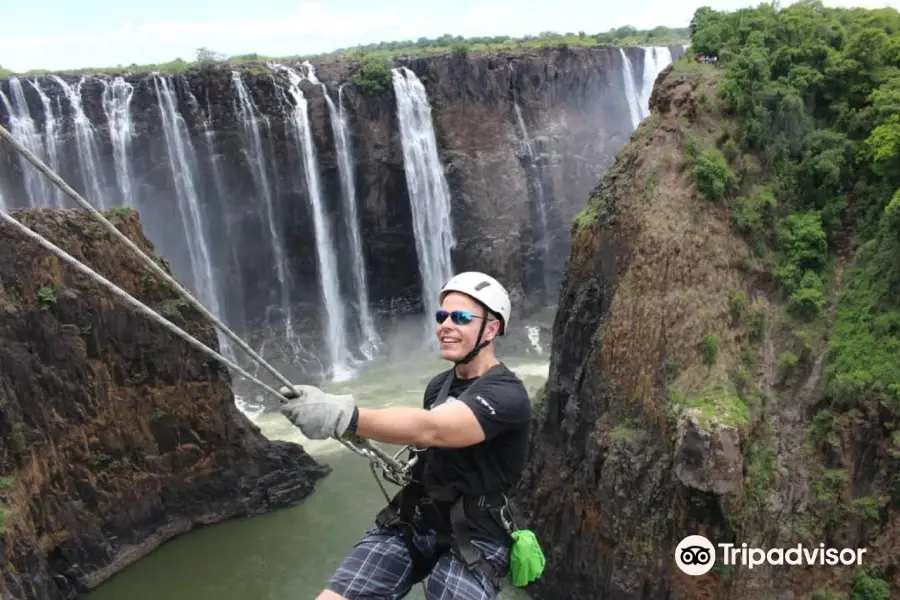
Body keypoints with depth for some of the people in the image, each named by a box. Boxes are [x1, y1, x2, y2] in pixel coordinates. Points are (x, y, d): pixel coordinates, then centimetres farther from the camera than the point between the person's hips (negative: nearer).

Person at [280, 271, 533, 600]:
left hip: (471, 538, -6)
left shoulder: (507, 395, -17)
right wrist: (411, 466, 8)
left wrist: (343, 415, -46)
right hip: (411, 522, 6)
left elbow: (429, 429, -35)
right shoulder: (439, 384, 8)